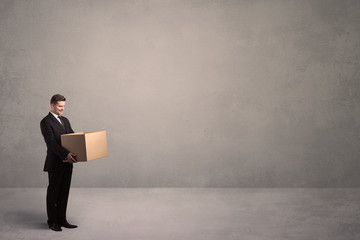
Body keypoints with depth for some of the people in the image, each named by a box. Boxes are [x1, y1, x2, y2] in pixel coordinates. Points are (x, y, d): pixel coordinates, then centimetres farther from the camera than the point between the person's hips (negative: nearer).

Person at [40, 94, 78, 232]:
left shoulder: (65, 120, 15)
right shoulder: (46, 122, -10)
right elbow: (51, 143, -21)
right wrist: (65, 154, -32)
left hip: (67, 163, 7)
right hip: (55, 164, -7)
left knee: (64, 192, 12)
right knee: (53, 192, 5)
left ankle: (61, 219, 22)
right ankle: (52, 221, 17)